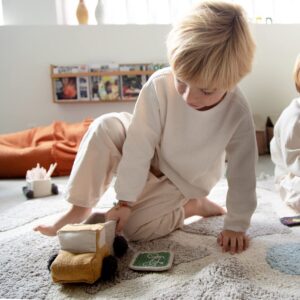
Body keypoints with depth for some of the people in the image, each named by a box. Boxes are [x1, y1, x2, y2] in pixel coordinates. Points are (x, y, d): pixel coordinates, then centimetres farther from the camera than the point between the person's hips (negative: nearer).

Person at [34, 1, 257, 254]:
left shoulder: (238, 114, -29)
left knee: (135, 227, -18)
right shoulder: (160, 85, -29)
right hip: (150, 159, 2)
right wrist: (125, 201, -22)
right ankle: (80, 209, -13)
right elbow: (139, 147, -25)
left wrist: (236, 225, -13)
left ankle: (194, 206, 6)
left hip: (182, 182, -1)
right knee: (105, 128, -26)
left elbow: (242, 176, -18)